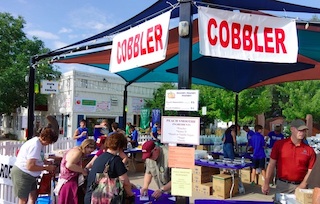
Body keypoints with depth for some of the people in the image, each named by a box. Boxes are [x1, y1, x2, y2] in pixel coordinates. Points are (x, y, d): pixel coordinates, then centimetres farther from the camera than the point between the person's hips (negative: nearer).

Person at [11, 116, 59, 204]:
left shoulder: (39, 142, 2)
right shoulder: (35, 145, -27)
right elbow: (30, 166, -29)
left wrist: (48, 163, 2)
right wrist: (46, 168, -20)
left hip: (30, 175, 9)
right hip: (22, 174, -9)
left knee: (33, 196, 17)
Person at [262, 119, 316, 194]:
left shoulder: (309, 150, 2)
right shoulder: (279, 144, 0)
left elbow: (310, 171, 1)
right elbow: (271, 165, 1)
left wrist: (302, 186, -10)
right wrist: (266, 183, -2)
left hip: (299, 186, 1)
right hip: (282, 185, 0)